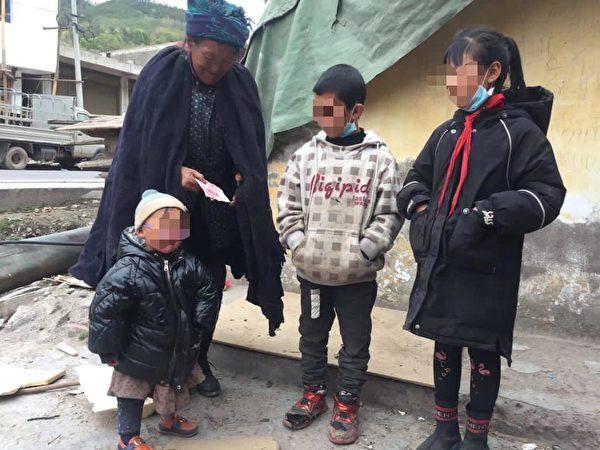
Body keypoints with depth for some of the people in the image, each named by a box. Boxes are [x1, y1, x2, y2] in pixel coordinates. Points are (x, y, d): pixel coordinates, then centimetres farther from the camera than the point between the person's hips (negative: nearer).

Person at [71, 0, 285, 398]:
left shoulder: (241, 84, -3)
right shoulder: (162, 75, -9)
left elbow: (253, 149, 4)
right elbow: (138, 141, -6)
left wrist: (243, 176, -15)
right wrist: (176, 171, -20)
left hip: (220, 211, 2)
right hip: (168, 204, -2)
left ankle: (200, 360, 32)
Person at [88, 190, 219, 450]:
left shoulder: (189, 265, -10)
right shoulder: (128, 270, -26)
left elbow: (207, 294, 4)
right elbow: (104, 311, -24)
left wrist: (198, 326, 0)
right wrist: (109, 352, -16)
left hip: (179, 348, 6)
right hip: (140, 353, -5)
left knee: (174, 387, 27)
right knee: (133, 393, 14)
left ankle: (169, 420, 53)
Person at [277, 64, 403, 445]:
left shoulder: (380, 157, -8)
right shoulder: (306, 154, 1)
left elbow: (390, 214, -7)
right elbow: (288, 204, 6)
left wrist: (365, 250, -15)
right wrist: (296, 241, -4)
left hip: (358, 275, -3)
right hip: (311, 271, 3)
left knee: (355, 343, 12)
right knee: (312, 336, 19)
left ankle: (347, 404, 33)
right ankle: (314, 393, 40)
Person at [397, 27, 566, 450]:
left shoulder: (519, 130, -8)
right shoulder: (447, 132, 10)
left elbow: (547, 196, -13)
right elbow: (416, 178, 21)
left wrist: (488, 214, -22)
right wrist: (419, 206, 1)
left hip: (487, 272, -5)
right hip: (439, 265, 6)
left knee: (483, 354, 9)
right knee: (445, 347, 16)